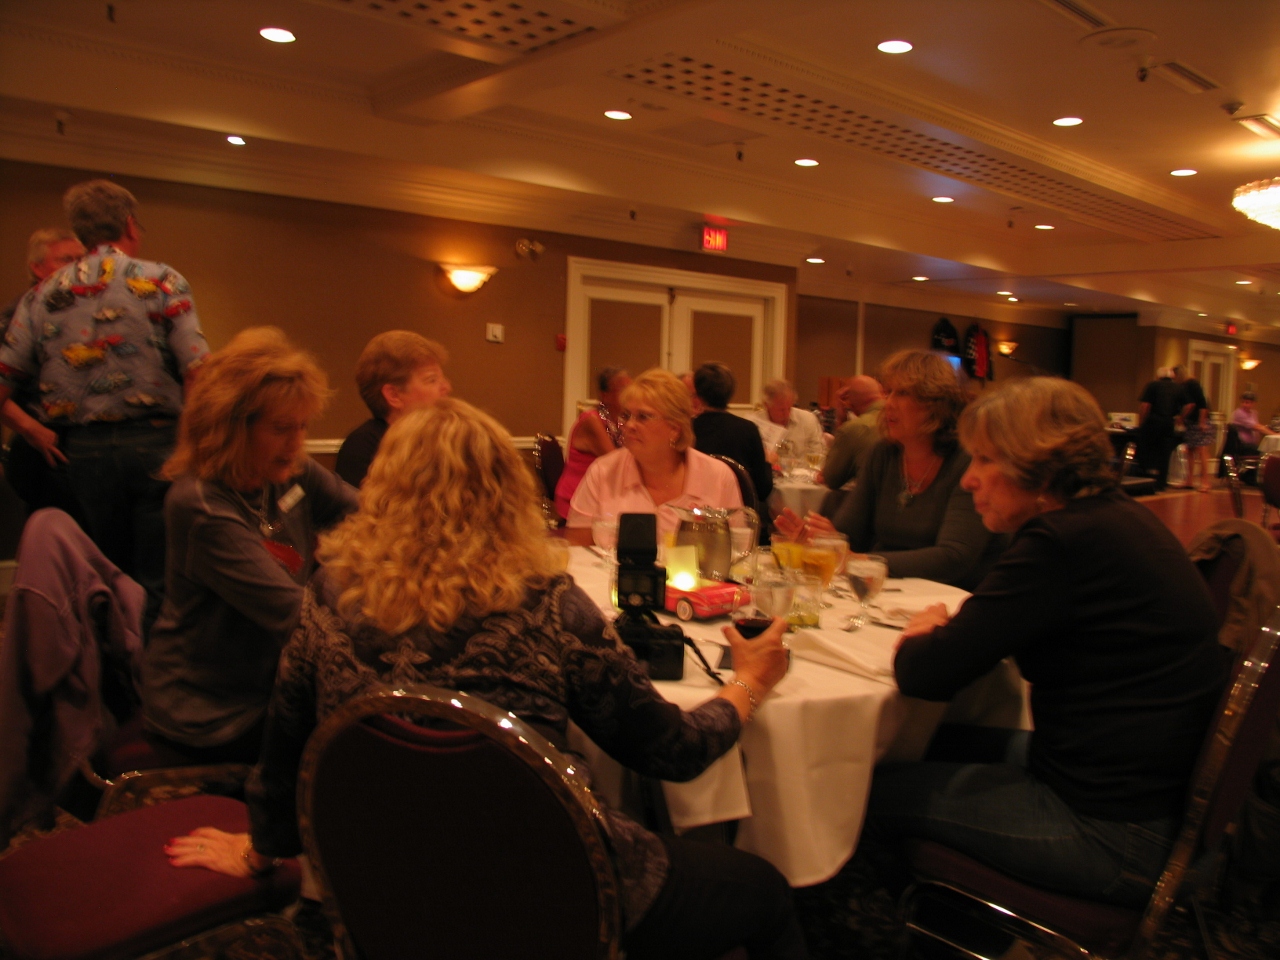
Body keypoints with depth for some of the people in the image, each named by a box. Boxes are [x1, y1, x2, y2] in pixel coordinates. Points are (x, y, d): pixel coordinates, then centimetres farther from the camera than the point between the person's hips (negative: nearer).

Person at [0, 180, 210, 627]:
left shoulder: (43, 296, 9)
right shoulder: (161, 281, -4)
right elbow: (196, 370, -13)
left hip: (84, 451, 4)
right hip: (154, 443, -4)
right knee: (159, 580, 2)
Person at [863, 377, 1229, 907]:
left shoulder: (1065, 541, -25)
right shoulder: (1118, 517, 5)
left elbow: (925, 675, -23)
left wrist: (916, 639, 0)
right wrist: (948, 626, -2)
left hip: (1115, 837, -10)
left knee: (883, 792, 1)